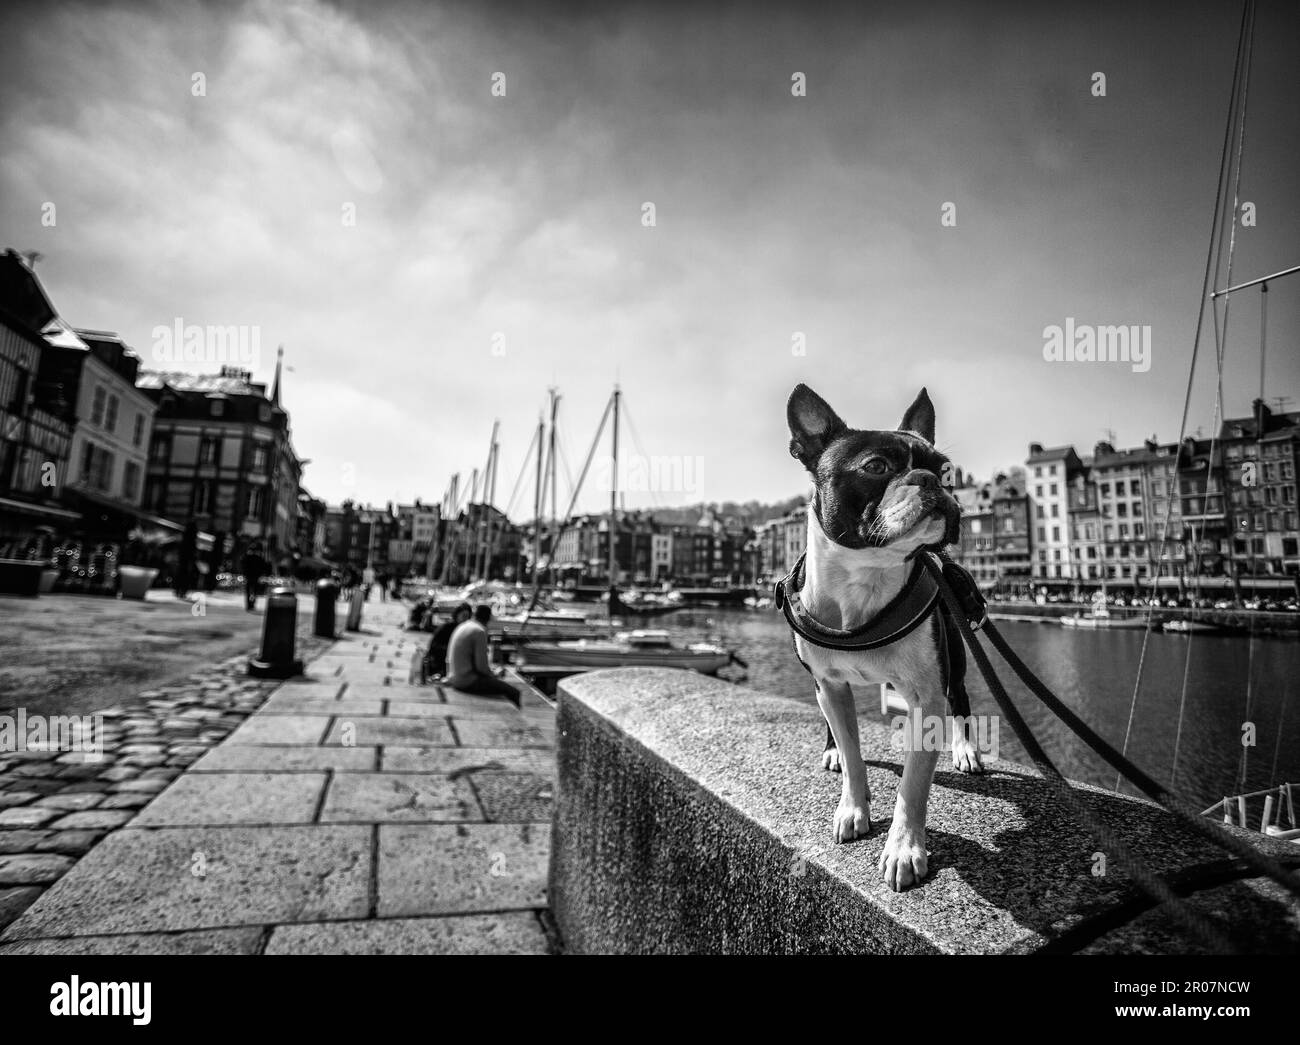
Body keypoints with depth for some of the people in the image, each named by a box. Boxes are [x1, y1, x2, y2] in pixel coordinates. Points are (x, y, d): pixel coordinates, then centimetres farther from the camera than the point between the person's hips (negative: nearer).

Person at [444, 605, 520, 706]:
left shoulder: (462, 627, 12)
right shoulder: (480, 632, -14)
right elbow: (481, 665, -17)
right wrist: (492, 675, 1)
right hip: (468, 682, -10)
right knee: (513, 692, -15)